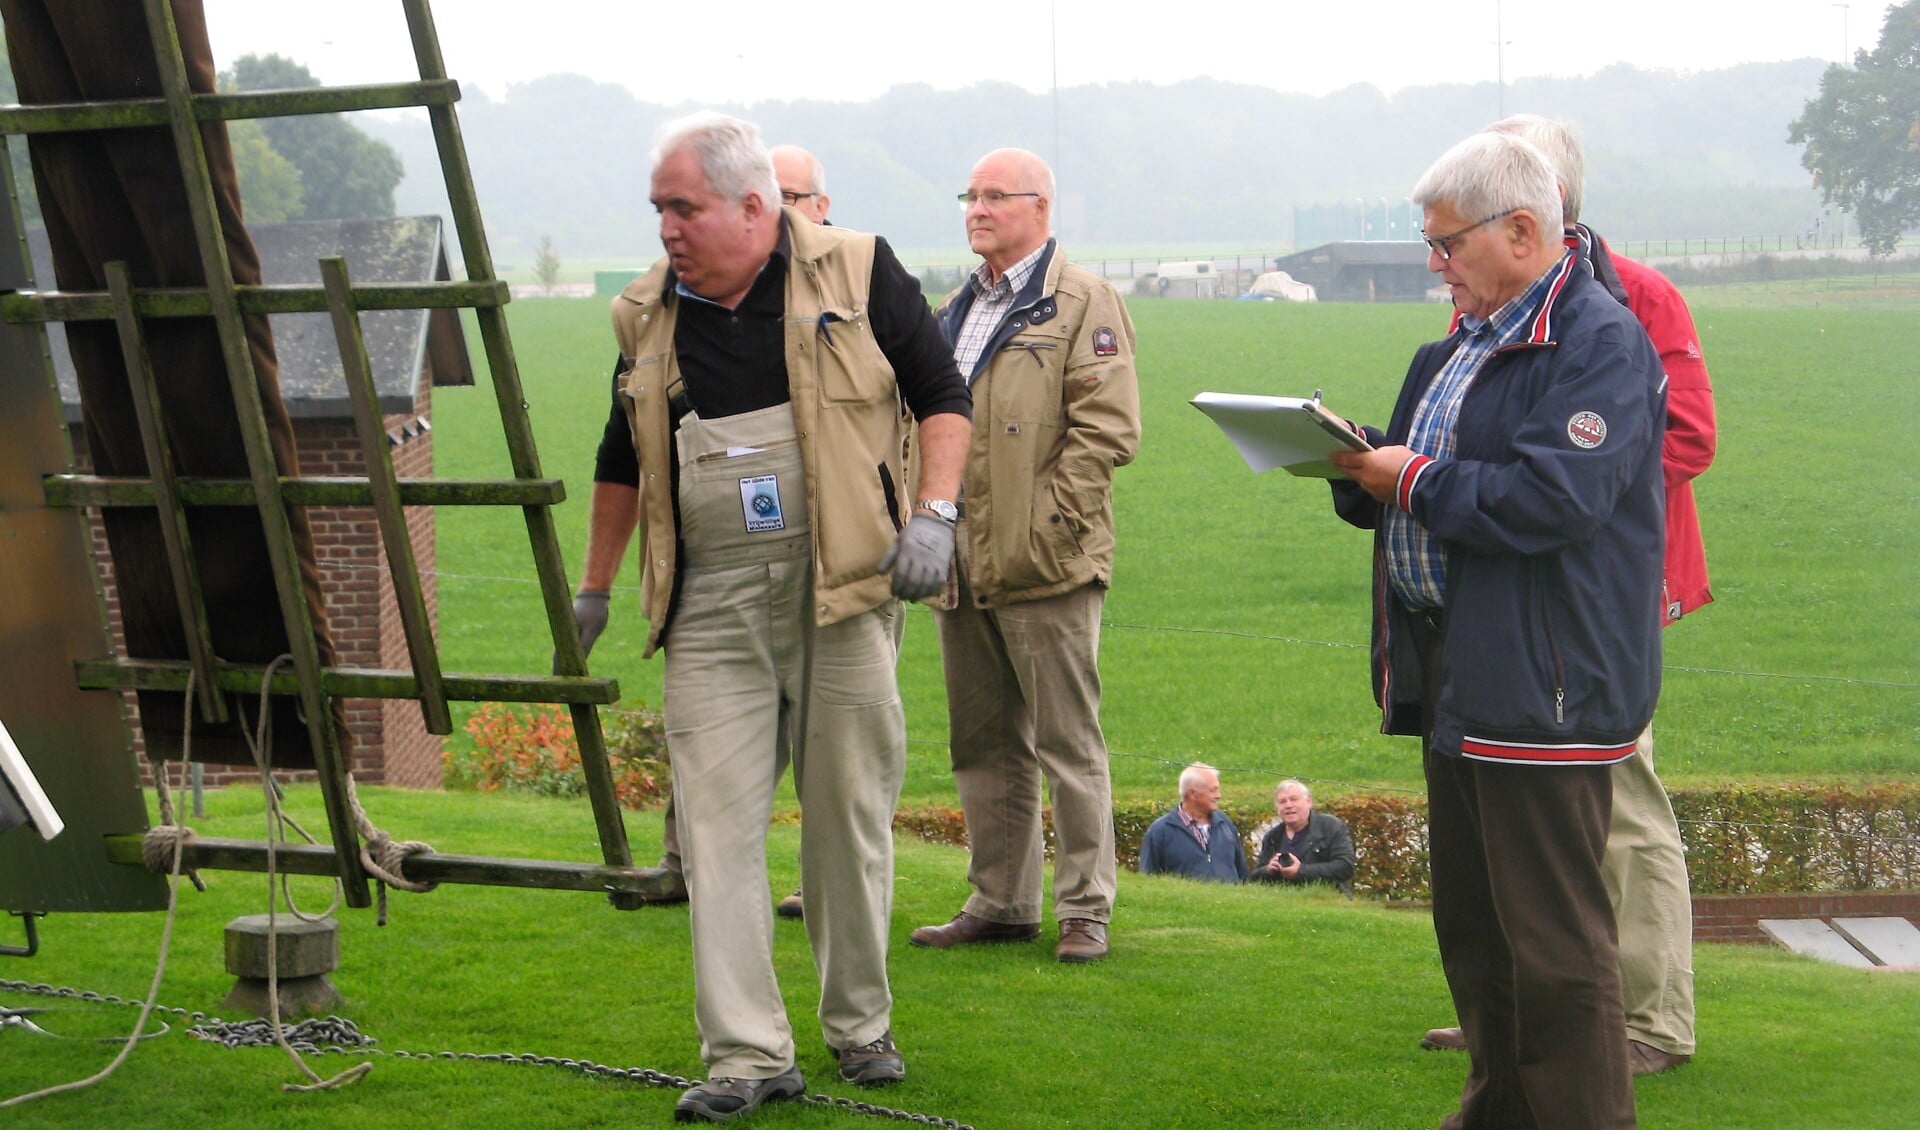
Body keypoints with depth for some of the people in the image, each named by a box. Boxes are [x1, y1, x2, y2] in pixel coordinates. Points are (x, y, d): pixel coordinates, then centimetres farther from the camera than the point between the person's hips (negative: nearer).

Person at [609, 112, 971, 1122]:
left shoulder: (857, 274, 0)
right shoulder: (647, 317, 10)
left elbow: (943, 396, 5)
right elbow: (625, 461, 21)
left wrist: (932, 515, -8)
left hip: (841, 586, -2)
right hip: (711, 605, 3)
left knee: (850, 810, 5)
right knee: (716, 822, -5)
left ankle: (861, 1027, 21)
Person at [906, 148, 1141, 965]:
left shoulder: (1082, 302, -4)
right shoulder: (956, 311, 19)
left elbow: (1108, 426, -11)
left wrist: (1048, 521, -15)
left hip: (1044, 565, -7)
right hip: (962, 563, 7)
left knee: (1068, 742, -3)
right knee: (983, 744, 12)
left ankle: (1085, 910, 3)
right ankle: (1000, 902, 19)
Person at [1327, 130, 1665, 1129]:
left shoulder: (1600, 343, -13)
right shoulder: (1464, 343, 18)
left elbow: (1555, 497, -25)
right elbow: (1413, 474, 24)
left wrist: (1416, 481, -15)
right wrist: (1359, 459, 1)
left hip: (1542, 686, -10)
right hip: (1459, 673, 10)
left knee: (1554, 939, -7)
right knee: (1471, 925, 17)